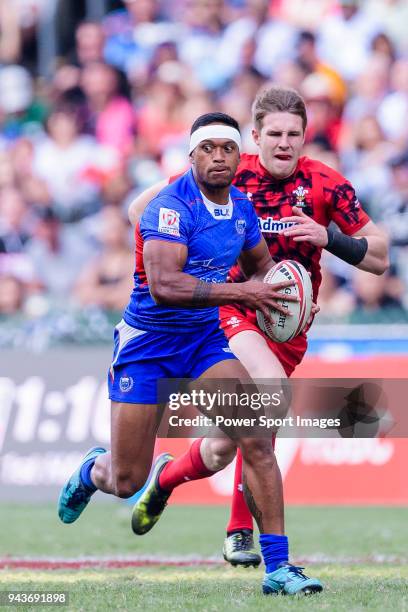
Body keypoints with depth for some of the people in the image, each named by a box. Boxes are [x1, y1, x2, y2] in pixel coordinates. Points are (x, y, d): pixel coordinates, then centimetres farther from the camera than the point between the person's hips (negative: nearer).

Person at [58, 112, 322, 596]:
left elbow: (259, 262, 23)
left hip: (205, 339, 5)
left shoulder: (241, 207, 2)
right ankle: (93, 470, 42)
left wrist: (284, 295, 0)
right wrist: (239, 292, -37)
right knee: (126, 482, 2)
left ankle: (278, 566, -12)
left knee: (255, 438, -18)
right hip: (148, 343, -5)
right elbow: (163, 285, -35)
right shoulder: (172, 206, -22)